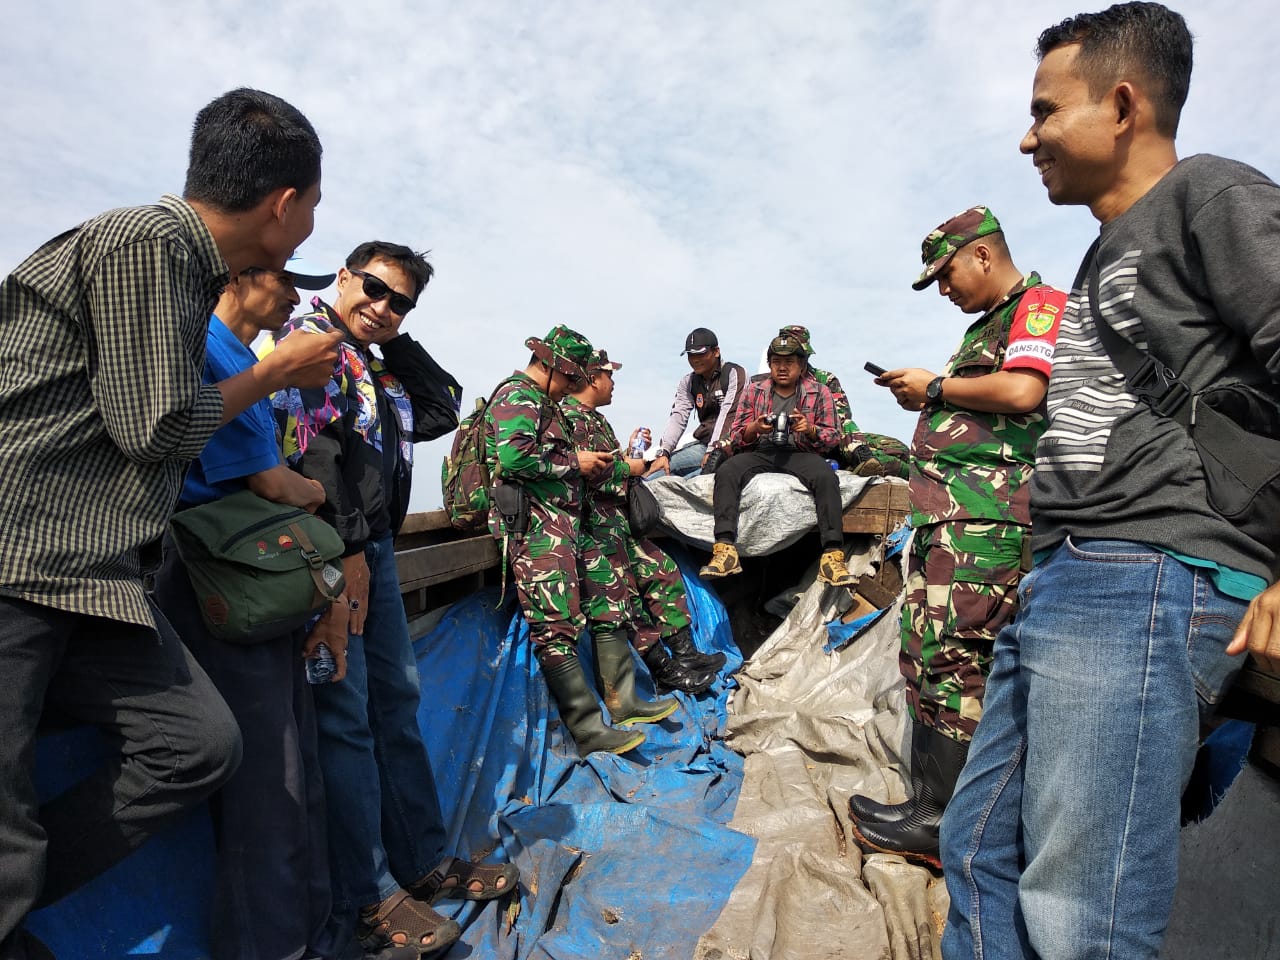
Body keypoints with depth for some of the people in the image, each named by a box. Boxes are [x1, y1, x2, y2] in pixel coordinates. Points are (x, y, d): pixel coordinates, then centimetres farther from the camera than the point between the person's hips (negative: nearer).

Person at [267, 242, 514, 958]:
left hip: (375, 547, 9)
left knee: (396, 701, 11)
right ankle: (367, 898, 8)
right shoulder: (308, 336, -4)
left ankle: (423, 859, 24)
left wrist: (395, 339, 13)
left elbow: (446, 408, 18)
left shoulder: (377, 365, 21)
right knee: (347, 715, -4)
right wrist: (347, 550, -18)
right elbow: (310, 447, -15)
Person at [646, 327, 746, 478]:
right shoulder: (688, 382, 13)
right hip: (702, 445, 6)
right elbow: (678, 418, 0)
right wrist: (663, 452, -15)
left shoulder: (734, 374, -4)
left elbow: (728, 415, -15)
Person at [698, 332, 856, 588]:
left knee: (826, 477, -34)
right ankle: (725, 549, -37)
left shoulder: (819, 393, 11)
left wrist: (810, 429, -13)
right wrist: (754, 428, -12)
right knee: (725, 472, -29)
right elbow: (736, 437, 11)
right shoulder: (753, 390, 14)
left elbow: (832, 437, 9)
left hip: (800, 453, -1)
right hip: (760, 452, 1)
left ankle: (833, 555, -35)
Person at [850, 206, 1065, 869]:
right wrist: (923, 402, 12)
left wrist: (935, 386, -7)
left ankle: (943, 822, 0)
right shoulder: (986, 325, 28)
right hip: (946, 513, 10)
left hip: (987, 515, -10)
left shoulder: (1039, 303, 0)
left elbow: (1022, 392, -18)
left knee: (953, 656, -10)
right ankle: (928, 800, 18)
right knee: (923, 651, 9)